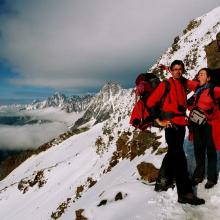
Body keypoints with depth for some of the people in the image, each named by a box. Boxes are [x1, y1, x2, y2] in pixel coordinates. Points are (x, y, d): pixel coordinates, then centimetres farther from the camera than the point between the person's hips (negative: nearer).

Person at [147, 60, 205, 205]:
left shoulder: (184, 84, 11)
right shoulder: (165, 85, -4)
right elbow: (150, 102, -5)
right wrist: (159, 120, -6)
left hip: (181, 124, 7)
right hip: (171, 124, -7)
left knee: (173, 153, 16)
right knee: (179, 157, -11)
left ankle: (162, 181, 33)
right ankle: (185, 193, -6)